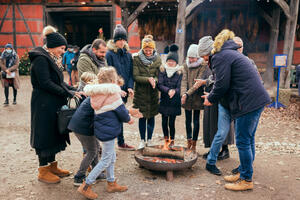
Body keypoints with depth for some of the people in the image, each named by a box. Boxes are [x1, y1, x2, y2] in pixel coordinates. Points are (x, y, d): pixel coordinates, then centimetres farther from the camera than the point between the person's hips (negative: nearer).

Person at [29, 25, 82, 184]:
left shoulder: (52, 59, 14)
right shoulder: (41, 59, -15)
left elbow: (58, 82, 14)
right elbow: (45, 83, -22)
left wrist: (73, 90, 0)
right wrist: (68, 93, -20)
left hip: (53, 105, 10)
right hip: (44, 105, -9)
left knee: (54, 134, 15)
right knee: (45, 135, 0)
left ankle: (52, 166, 29)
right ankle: (43, 171, 14)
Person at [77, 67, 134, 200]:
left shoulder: (97, 94, 5)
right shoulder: (113, 93, -18)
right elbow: (121, 110, -14)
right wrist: (128, 119, 5)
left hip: (102, 129, 9)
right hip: (109, 130, -9)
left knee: (111, 157, 21)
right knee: (106, 160, 3)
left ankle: (111, 183, 34)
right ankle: (86, 186, 9)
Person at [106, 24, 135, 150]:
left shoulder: (128, 54, 10)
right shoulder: (109, 54, -8)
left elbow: (130, 73, 11)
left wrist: (130, 87, -4)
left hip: (123, 92, 6)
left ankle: (121, 143, 28)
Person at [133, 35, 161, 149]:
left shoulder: (157, 59, 2)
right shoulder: (136, 59, -4)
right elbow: (135, 77, -10)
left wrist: (154, 80, -23)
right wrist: (148, 79, -23)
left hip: (153, 93, 2)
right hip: (140, 92, -2)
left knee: (151, 116, 10)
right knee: (142, 117, 5)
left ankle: (149, 139, 26)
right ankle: (142, 140, 20)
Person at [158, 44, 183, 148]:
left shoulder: (180, 71, 0)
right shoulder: (162, 70, 3)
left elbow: (179, 87, -4)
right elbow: (159, 85, -6)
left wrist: (174, 91, -26)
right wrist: (168, 90, -23)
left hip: (175, 101, -1)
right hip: (164, 100, 2)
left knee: (172, 122, 0)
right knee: (164, 121, 8)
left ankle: (172, 140, 21)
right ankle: (166, 139, 27)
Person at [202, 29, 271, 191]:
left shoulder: (220, 57, -8)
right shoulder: (233, 53, 23)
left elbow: (222, 84, -14)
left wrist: (211, 99, 3)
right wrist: (212, 95, 26)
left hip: (248, 103, -10)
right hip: (258, 99, 10)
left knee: (243, 141, 0)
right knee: (248, 139, 16)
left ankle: (246, 180, 12)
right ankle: (243, 172, 29)